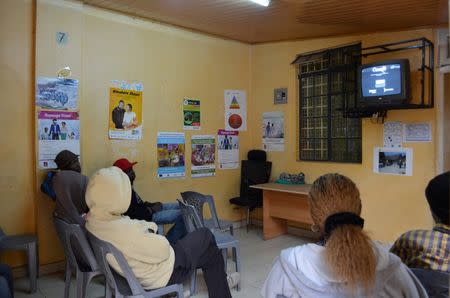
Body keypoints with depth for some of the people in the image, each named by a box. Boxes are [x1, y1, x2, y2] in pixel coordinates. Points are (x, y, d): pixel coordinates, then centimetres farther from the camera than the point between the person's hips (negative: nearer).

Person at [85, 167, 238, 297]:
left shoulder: (91, 220, -12)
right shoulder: (124, 231, -39)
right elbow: (162, 251, -27)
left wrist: (146, 226, -9)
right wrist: (150, 232, -10)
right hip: (163, 275, -8)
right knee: (205, 236, 10)